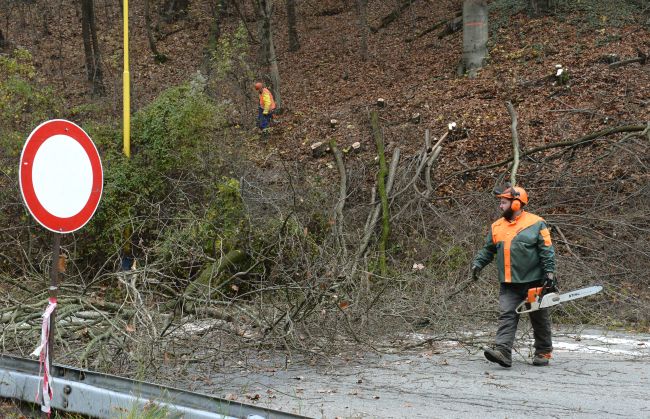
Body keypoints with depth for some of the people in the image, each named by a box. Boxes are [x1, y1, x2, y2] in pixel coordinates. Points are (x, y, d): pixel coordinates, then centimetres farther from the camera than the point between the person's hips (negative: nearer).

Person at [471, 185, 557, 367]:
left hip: (534, 282, -3)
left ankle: (543, 352, 22)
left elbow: (547, 251, -8)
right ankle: (502, 352, -20)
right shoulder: (497, 226, 9)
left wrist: (549, 273, -15)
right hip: (509, 284, 3)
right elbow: (488, 250, 16)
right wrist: (478, 263, 1)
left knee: (540, 318, 9)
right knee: (507, 316, -10)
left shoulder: (536, 224, -5)